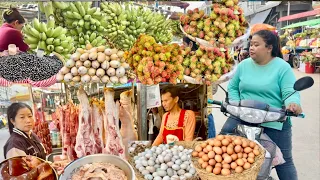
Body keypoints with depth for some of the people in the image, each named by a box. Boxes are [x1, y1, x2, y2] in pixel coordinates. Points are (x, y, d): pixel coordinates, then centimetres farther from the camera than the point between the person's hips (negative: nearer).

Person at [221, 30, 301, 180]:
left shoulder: (282, 67, -8)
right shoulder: (244, 65, 3)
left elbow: (290, 92, -14)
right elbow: (232, 87, 10)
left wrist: (293, 104, -37)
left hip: (275, 122, -2)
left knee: (283, 160, 10)